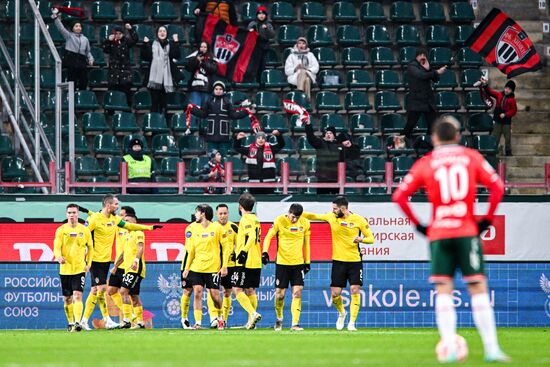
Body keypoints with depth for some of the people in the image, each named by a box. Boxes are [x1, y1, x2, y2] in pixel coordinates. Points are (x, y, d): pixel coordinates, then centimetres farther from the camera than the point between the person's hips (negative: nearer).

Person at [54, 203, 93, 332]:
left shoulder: (85, 230, 3)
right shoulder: (61, 230, 1)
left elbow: (90, 247, 15)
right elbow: (57, 247, -7)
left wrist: (88, 263, 6)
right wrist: (59, 257, -28)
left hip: (80, 269, -1)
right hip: (65, 269, 1)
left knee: (77, 296, -16)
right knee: (67, 299, 9)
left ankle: (77, 322, -23)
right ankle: (70, 323, 26)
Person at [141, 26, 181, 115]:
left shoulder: (170, 45, 9)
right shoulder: (151, 44, 8)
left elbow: (176, 55, -6)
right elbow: (145, 57, 1)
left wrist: (176, 43, -15)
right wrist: (145, 45, -9)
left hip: (166, 78, 1)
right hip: (154, 78, -1)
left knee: (163, 102, 4)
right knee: (154, 102, -3)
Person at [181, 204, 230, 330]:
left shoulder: (217, 228, -2)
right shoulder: (193, 228, 6)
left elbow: (225, 247, 0)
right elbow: (191, 250, 9)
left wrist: (224, 266, -5)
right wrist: (187, 268, 5)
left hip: (213, 268, -2)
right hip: (196, 267, 2)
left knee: (215, 295, 1)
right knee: (197, 293, -10)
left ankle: (220, 318, 27)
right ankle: (198, 322, -9)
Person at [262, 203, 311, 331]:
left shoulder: (305, 223, 1)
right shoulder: (279, 221, -7)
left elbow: (306, 243, 12)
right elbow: (268, 236, -3)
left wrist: (307, 262, 13)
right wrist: (265, 252, -18)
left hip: (298, 263, 2)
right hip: (282, 263, -2)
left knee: (297, 293, -8)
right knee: (280, 294, 1)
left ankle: (295, 323, -8)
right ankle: (279, 318, 27)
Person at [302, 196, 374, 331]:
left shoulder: (359, 220, -6)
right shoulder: (332, 217, 2)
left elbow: (371, 238, -2)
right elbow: (314, 216, 17)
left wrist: (361, 239, -22)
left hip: (355, 260, -3)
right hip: (338, 260, 3)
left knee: (355, 291, -10)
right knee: (335, 293, 0)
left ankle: (352, 323, -3)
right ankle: (341, 313, 30)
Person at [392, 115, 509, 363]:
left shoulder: (425, 164, 5)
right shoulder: (472, 157, 5)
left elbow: (399, 196, 0)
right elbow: (497, 187, -1)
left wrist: (417, 224, 7)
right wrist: (487, 220, 6)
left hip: (438, 234, 0)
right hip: (467, 232, 0)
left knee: (443, 291, 2)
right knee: (478, 289, 1)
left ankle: (449, 349, -9)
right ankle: (491, 349, -5)